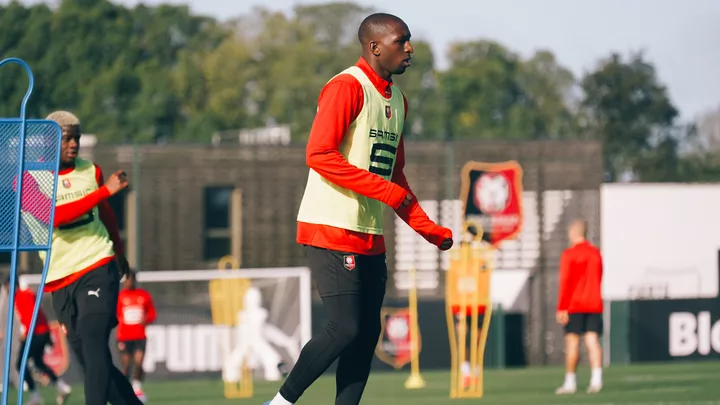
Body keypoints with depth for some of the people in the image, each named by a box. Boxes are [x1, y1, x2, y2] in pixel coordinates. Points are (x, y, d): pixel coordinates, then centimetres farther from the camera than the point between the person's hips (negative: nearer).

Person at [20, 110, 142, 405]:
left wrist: (120, 253, 41)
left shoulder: (91, 171, 9)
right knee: (88, 359, 3)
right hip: (61, 279, 0)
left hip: (99, 269, 0)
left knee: (93, 340, -21)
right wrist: (106, 190, -21)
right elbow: (53, 216, -21)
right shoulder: (27, 180, -3)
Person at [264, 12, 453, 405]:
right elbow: (319, 154, -20)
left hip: (370, 239, 9)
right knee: (345, 328, -14)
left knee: (367, 333, 4)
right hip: (331, 230, -9)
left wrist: (429, 230, 17)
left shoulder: (397, 101, 17)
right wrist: (386, 191, -19)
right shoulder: (346, 87, -11)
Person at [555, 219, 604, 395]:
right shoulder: (596, 253, 11)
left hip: (574, 306, -5)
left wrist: (561, 308, -12)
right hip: (594, 305, 5)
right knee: (592, 341, -1)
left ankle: (570, 382, 3)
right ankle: (596, 379, -14)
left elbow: (565, 282, -12)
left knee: (572, 342, 0)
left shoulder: (569, 254, -8)